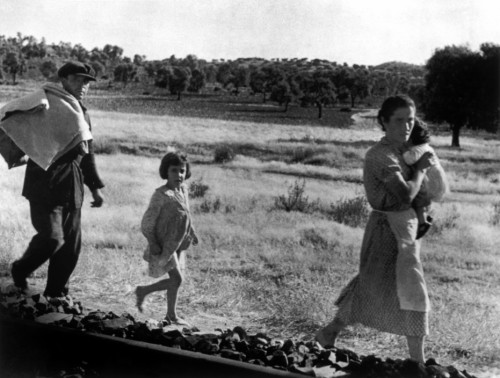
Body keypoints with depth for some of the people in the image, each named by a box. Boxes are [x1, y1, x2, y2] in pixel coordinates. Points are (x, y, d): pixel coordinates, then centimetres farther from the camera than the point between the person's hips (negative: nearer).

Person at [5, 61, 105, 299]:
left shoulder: (82, 114, 17)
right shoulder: (45, 103, -4)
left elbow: (87, 153, 24)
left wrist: (95, 187, 23)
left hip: (71, 187, 7)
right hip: (45, 183, -7)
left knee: (71, 244, 5)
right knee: (51, 238, -14)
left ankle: (56, 293, 19)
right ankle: (20, 270, 16)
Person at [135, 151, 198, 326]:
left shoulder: (183, 189, 5)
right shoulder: (161, 194, -18)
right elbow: (146, 223, -17)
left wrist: (192, 233, 18)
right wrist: (153, 243, -21)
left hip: (178, 245, 8)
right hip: (164, 246, -8)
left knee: (175, 279, 12)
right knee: (176, 278, -7)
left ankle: (143, 291, 30)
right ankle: (172, 315, 12)